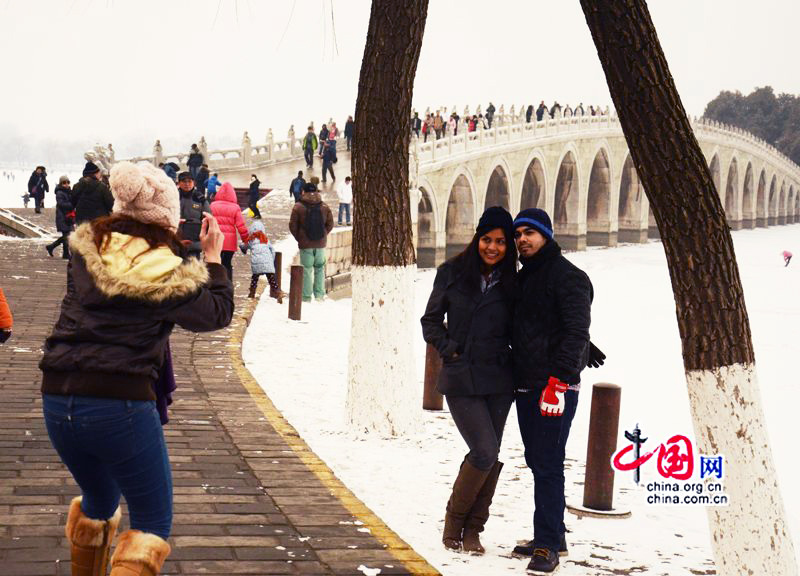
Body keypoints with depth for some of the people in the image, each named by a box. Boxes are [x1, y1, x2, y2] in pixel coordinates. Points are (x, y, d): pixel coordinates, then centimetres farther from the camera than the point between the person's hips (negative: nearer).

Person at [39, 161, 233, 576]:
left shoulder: (86, 250, 3)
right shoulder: (168, 275, -7)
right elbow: (219, 312, 7)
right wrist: (213, 258, 18)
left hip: (57, 401, 6)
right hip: (121, 405, -5)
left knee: (99, 500, 31)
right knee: (153, 523, 7)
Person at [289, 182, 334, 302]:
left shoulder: (298, 207, -7)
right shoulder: (324, 207, 3)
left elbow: (292, 225, -5)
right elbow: (330, 224, 7)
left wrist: (299, 238, 7)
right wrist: (322, 236, 13)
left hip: (305, 244, -3)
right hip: (321, 244, 3)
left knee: (306, 270, 3)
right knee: (320, 269, 13)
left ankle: (306, 297, 4)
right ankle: (319, 295, 10)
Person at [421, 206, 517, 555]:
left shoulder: (511, 283, 5)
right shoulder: (452, 273, 0)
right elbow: (431, 320, 8)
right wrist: (449, 350, -6)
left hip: (499, 381, 3)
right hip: (461, 380, -3)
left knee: (489, 457, 5)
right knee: (485, 452, -13)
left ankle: (472, 531, 19)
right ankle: (454, 522, 8)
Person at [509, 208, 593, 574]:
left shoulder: (567, 276, -9)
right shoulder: (522, 278, 17)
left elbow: (577, 332, -16)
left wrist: (558, 379, -23)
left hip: (556, 386, -9)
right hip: (525, 385, 9)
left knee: (548, 465, -9)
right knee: (537, 462, 12)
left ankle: (548, 544, -5)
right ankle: (552, 537, 22)